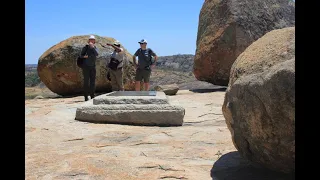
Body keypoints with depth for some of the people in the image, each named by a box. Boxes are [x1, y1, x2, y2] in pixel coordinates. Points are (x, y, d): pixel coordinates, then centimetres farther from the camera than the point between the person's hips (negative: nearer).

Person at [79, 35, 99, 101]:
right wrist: (84, 56, -19)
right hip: (86, 66, -3)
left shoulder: (95, 48, 5)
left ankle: (92, 96, 9)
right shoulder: (85, 47, -3)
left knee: (93, 81, 3)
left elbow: (97, 54, -16)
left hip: (93, 66, 4)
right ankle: (86, 97, -2)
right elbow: (81, 55, 3)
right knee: (86, 81, -5)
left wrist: (92, 47, -24)